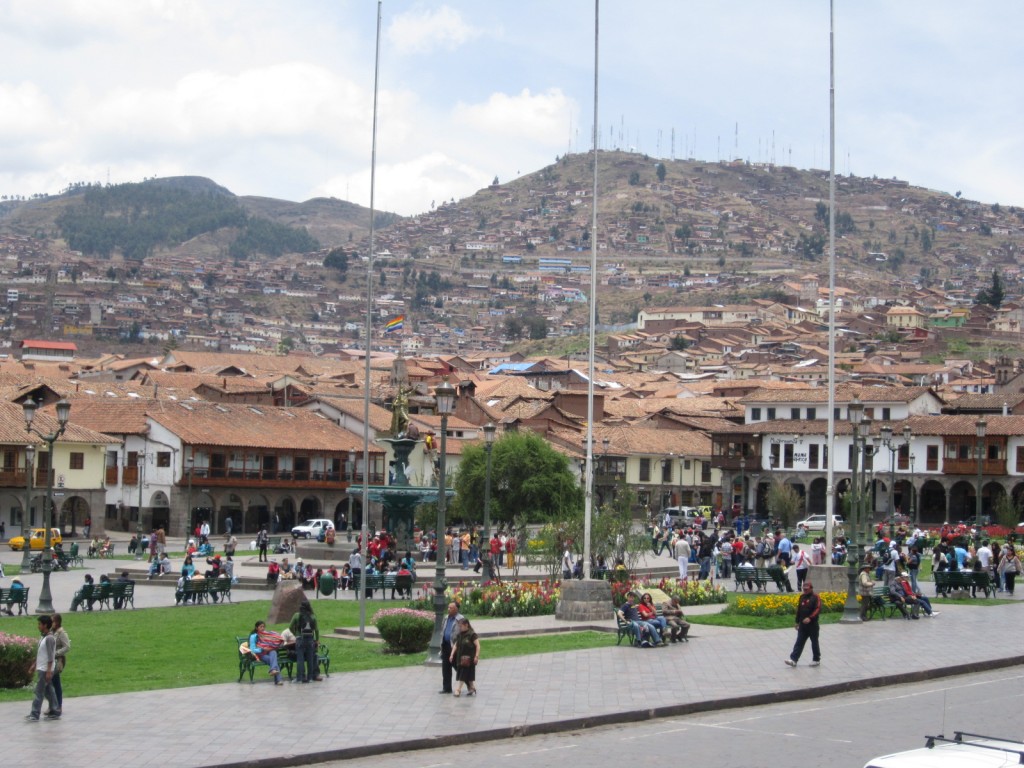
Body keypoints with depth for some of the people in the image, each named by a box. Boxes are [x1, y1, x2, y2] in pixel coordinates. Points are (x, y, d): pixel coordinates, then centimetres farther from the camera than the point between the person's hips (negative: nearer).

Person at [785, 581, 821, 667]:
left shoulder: (815, 598, -9)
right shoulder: (802, 597, 11)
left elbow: (818, 609, -20)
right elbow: (799, 609, 18)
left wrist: (810, 618, -31)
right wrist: (797, 622, 18)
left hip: (812, 625, -6)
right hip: (802, 625, 6)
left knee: (814, 642, 7)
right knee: (799, 642, 1)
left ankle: (816, 659, 19)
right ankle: (793, 659, -4)